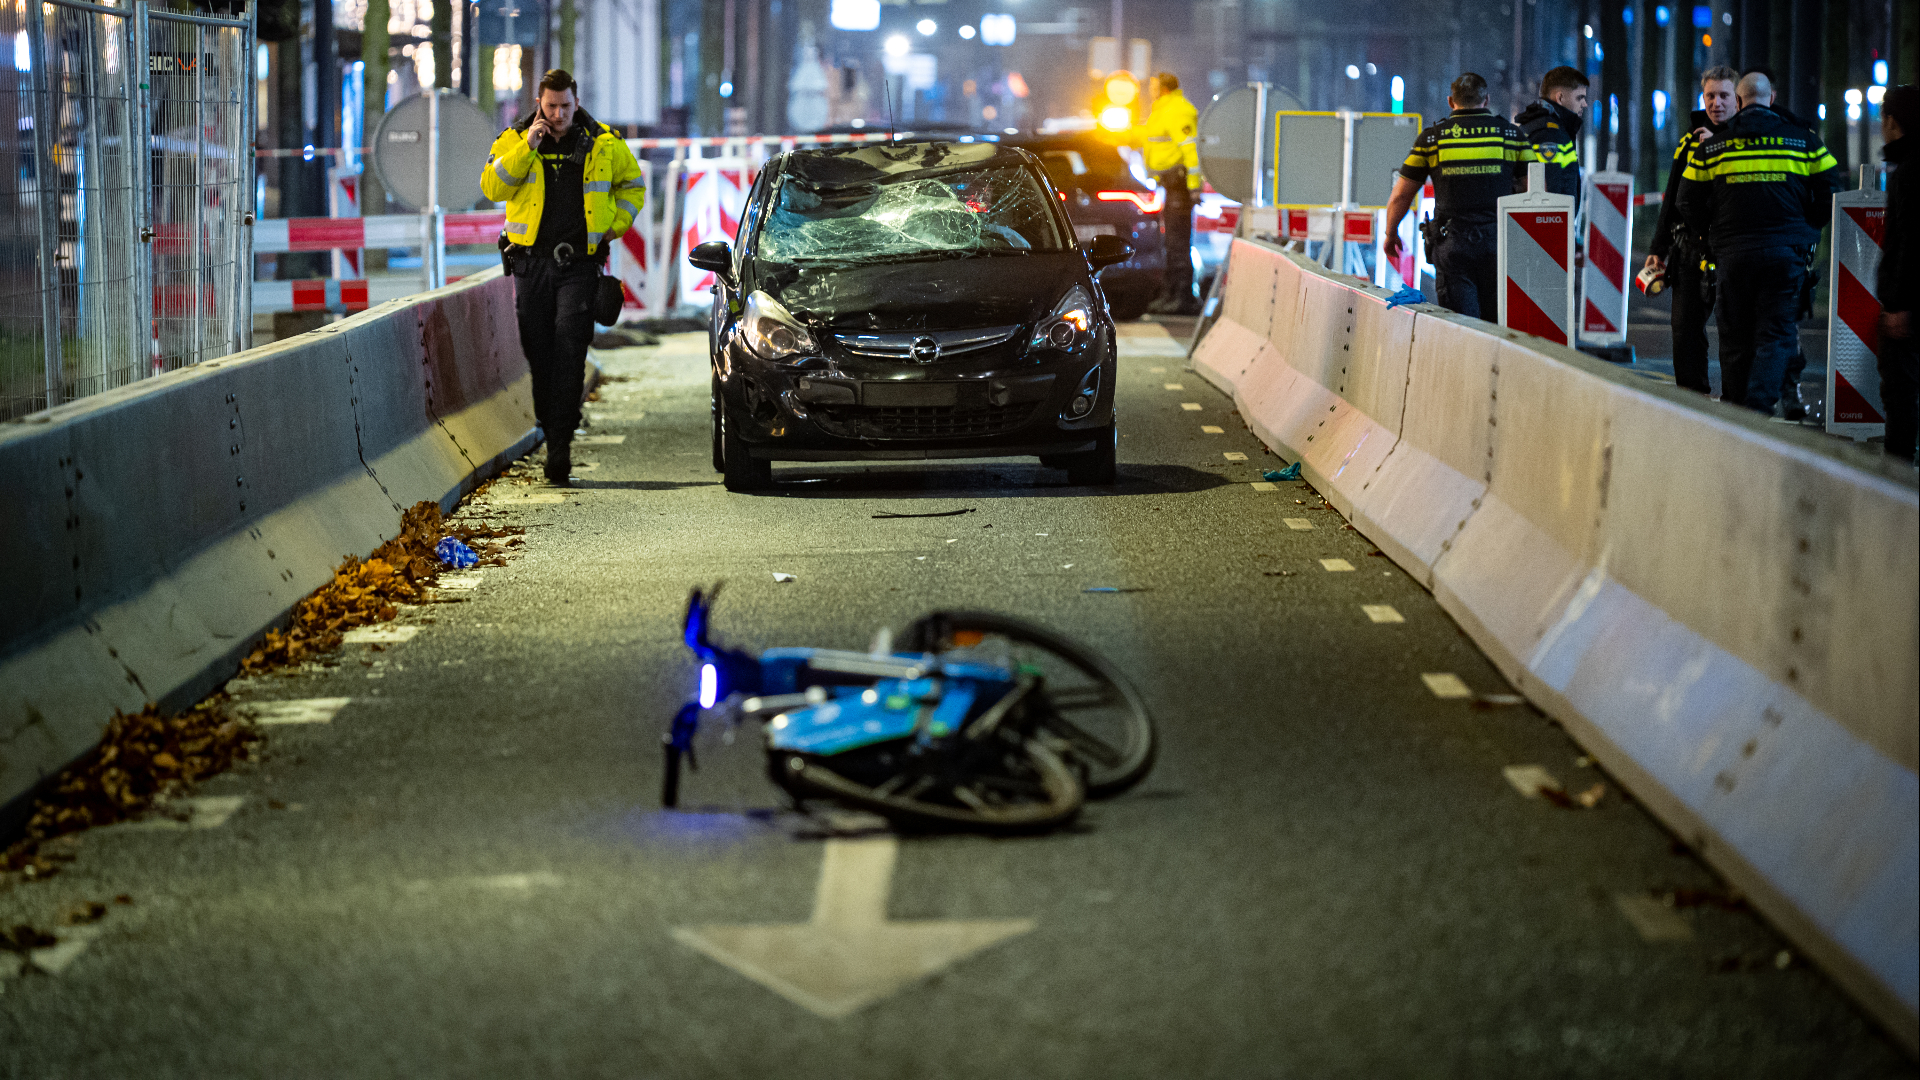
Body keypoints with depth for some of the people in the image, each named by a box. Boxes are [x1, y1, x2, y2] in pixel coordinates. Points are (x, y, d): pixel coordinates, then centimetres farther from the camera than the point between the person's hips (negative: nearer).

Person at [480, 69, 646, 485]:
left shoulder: (604, 144, 5)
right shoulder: (514, 140, 5)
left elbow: (633, 186, 19)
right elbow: (492, 186, -8)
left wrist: (615, 226, 5)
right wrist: (528, 147, -15)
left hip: (580, 262, -2)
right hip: (532, 259, 2)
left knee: (569, 349, -11)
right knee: (538, 349, 5)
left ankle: (560, 442, -13)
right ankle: (550, 424, 20)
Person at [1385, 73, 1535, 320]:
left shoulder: (1431, 139, 4)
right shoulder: (1512, 135, 5)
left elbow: (1401, 195, 10)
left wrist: (1391, 234, 26)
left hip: (1451, 244, 0)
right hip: (1498, 243, 0)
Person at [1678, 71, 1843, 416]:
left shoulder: (1710, 148, 4)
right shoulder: (1805, 142, 3)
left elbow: (1690, 204, 7)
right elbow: (1829, 194, 5)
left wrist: (1711, 237, 21)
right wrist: (1805, 230, 19)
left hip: (1732, 253, 1)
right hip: (1786, 252, -1)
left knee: (1734, 336, 10)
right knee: (1776, 334, 0)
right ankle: (1759, 405, -16)